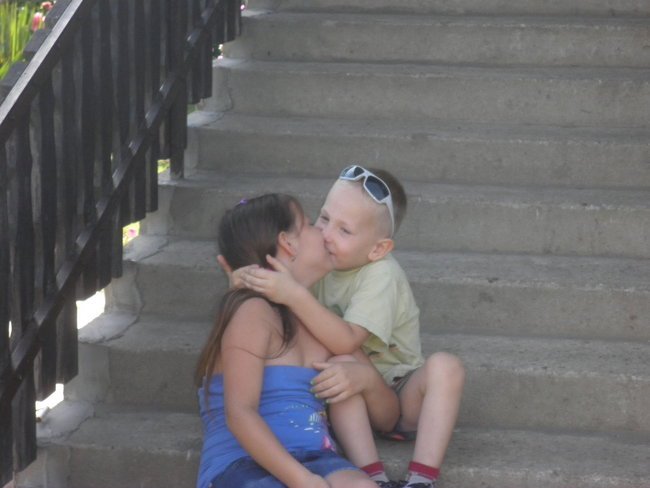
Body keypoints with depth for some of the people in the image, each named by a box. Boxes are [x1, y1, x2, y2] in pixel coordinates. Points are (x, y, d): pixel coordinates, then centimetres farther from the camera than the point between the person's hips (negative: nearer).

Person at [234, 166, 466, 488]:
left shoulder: (381, 275, -21)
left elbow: (345, 342, -33)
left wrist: (293, 294, -43)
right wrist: (247, 279, -14)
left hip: (399, 398, -4)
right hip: (351, 394, 5)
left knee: (444, 367, -34)